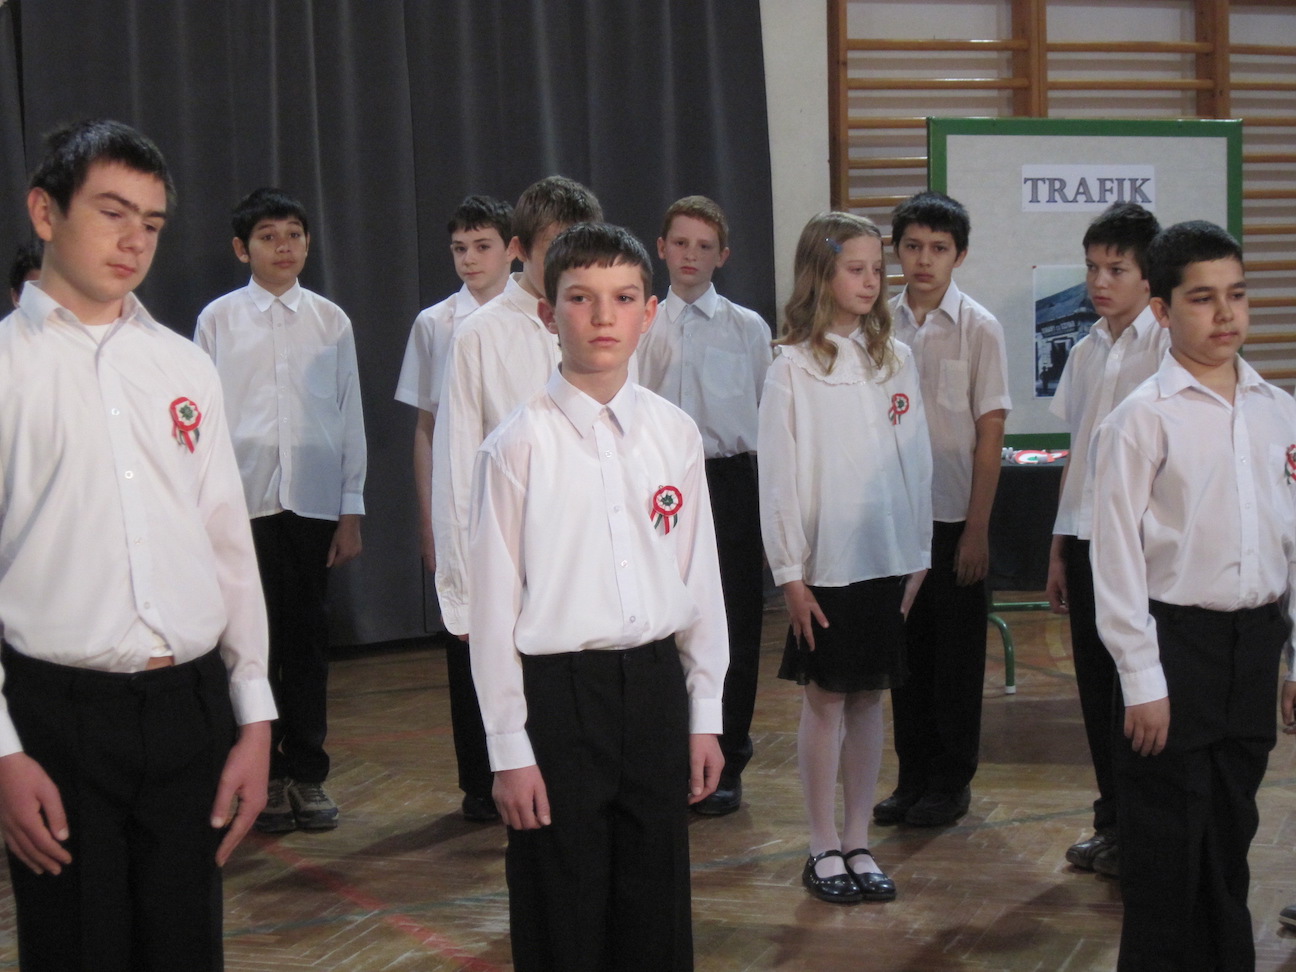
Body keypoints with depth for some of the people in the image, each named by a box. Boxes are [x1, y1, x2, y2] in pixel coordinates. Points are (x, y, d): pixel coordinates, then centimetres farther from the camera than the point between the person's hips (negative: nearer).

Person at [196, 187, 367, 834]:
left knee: (307, 638, 7)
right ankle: (266, 776, 16)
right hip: (243, 504, -1)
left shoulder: (330, 320, 6)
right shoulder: (218, 320, 2)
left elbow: (350, 417, 7)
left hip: (315, 504, 1)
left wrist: (352, 510, 4)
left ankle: (307, 774, 19)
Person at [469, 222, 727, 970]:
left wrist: (705, 712, 9)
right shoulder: (522, 443, -9)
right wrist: (509, 747, -7)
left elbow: (700, 577, 9)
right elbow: (495, 599, -7)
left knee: (658, 912, 13)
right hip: (559, 690, -4)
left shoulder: (676, 433, 3)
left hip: (654, 684, 4)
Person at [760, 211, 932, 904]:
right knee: (825, 699, 3)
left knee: (869, 697, 9)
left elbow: (915, 459, 10)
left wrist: (918, 554, 7)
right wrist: (790, 573, -9)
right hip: (825, 562, -4)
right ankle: (823, 849, 13)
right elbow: (779, 476, -6)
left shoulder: (895, 359, 7)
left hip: (889, 559, 4)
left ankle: (858, 843, 18)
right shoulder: (792, 366, -5)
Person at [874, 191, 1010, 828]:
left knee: (956, 653, 6)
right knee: (904, 649, 11)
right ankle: (913, 776, 24)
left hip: (953, 516, -3)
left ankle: (951, 782, 19)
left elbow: (990, 434, -6)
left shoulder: (979, 329, -6)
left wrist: (977, 529, -9)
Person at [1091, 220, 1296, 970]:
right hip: (1176, 640, -5)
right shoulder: (1144, 418, -10)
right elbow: (1119, 556, -10)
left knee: (1231, 830, 16)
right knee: (1168, 841, 3)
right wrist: (1142, 680, -12)